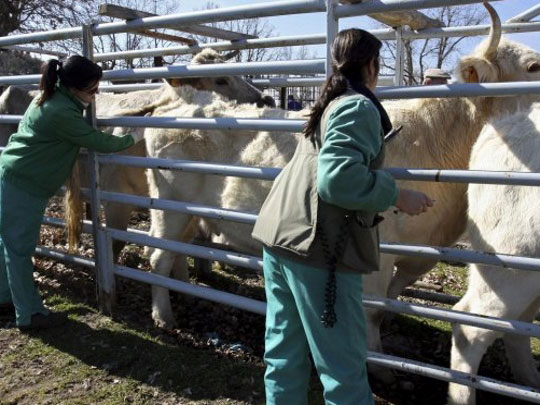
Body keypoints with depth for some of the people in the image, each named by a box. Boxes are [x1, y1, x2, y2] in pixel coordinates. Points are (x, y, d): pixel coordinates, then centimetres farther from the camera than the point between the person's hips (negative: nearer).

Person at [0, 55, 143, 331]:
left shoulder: (50, 98, 8)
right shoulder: (62, 113, -23)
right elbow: (99, 142, -17)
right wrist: (133, 139, -3)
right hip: (23, 186, -10)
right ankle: (29, 315, 10)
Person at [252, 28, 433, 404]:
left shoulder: (330, 104, 19)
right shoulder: (359, 107, -8)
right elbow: (338, 178, -22)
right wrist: (397, 195, -11)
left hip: (280, 233, 9)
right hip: (318, 247, -9)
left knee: (284, 354, 17)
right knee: (344, 367, 4)